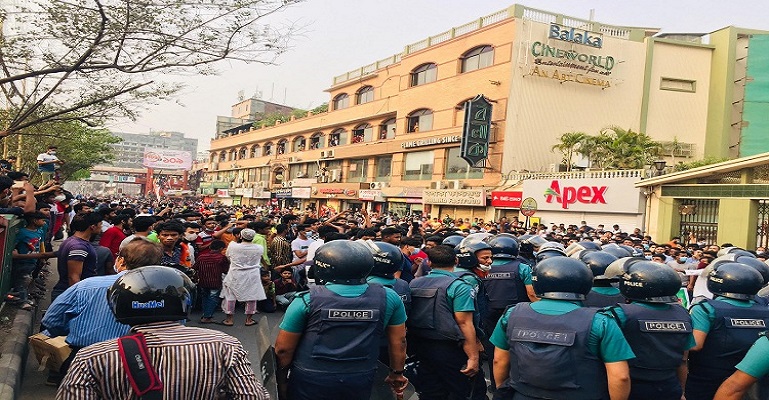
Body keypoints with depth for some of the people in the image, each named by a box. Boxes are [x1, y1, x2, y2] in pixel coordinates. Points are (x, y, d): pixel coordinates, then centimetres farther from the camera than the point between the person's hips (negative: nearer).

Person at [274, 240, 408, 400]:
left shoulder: (308, 300, -15)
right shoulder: (389, 298, -10)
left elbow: (283, 348, -8)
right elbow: (399, 342, 0)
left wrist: (282, 379, 8)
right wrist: (397, 373, 15)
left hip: (310, 381, -1)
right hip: (360, 382, 2)